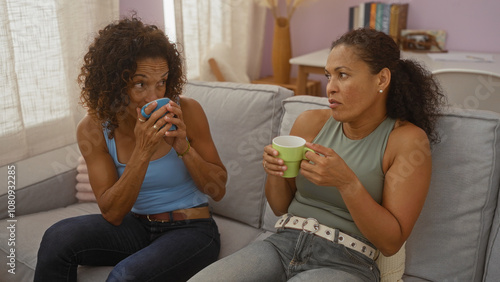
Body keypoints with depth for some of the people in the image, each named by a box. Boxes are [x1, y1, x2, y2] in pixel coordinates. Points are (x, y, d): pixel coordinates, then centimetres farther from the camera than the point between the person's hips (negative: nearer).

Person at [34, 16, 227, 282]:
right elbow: (112, 213, -14)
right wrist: (142, 151, -27)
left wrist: (183, 147, -25)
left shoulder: (187, 111, -14)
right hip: (137, 227, 3)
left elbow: (218, 190, -7)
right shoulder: (93, 128, -8)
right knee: (58, 236, -22)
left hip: (191, 230, -2)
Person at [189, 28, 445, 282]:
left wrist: (346, 182, -22)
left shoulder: (408, 140, -5)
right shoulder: (310, 123, 7)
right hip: (284, 243, 5)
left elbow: (391, 242, -9)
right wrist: (275, 173, -8)